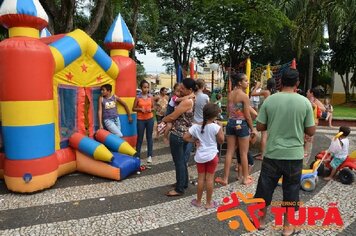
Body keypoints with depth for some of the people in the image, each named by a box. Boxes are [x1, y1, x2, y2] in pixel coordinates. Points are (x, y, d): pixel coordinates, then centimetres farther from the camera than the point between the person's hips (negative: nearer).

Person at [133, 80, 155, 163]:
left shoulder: (151, 97, 2)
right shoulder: (138, 97, -4)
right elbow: (134, 108, 1)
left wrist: (151, 109, -11)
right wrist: (140, 109, -16)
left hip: (150, 119, 2)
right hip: (140, 120, -2)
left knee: (149, 137, 8)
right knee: (140, 137, 6)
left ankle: (149, 156, 16)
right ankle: (137, 155, 17)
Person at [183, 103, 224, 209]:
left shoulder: (196, 126, -5)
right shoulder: (216, 127, -15)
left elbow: (185, 137, -6)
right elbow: (221, 141, -7)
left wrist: (195, 140, 5)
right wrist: (221, 129, 4)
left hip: (200, 156, 3)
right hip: (211, 155, -3)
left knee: (201, 178, 13)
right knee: (209, 179, 7)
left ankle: (198, 201, 25)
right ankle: (209, 203, 19)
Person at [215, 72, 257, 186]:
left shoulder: (230, 94, 5)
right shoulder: (244, 96, -14)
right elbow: (247, 116, -13)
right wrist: (252, 128, -2)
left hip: (231, 123, 6)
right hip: (242, 124, -6)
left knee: (229, 152, 10)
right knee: (243, 153, 8)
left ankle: (225, 178, 14)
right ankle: (245, 178, 21)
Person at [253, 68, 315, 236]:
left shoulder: (269, 100, -6)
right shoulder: (305, 102, -6)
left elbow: (260, 127, -2)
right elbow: (311, 131, -2)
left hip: (273, 153, 0)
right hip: (294, 155, 0)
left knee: (265, 187, 16)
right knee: (291, 191, 15)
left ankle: (262, 220, 32)